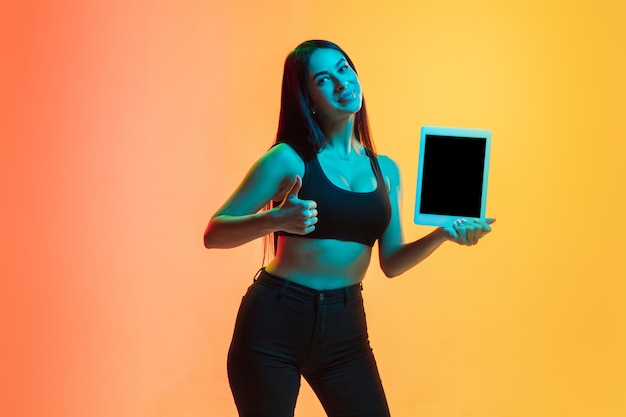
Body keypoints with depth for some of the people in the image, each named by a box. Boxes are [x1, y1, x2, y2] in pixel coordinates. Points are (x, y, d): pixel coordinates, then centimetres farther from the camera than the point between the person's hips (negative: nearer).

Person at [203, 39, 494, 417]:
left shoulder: (385, 170, 7)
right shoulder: (290, 159, -7)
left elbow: (391, 262, 8)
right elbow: (213, 233, -9)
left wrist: (443, 234, -7)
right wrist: (275, 220, -26)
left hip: (345, 329, 4)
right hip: (275, 321, -4)